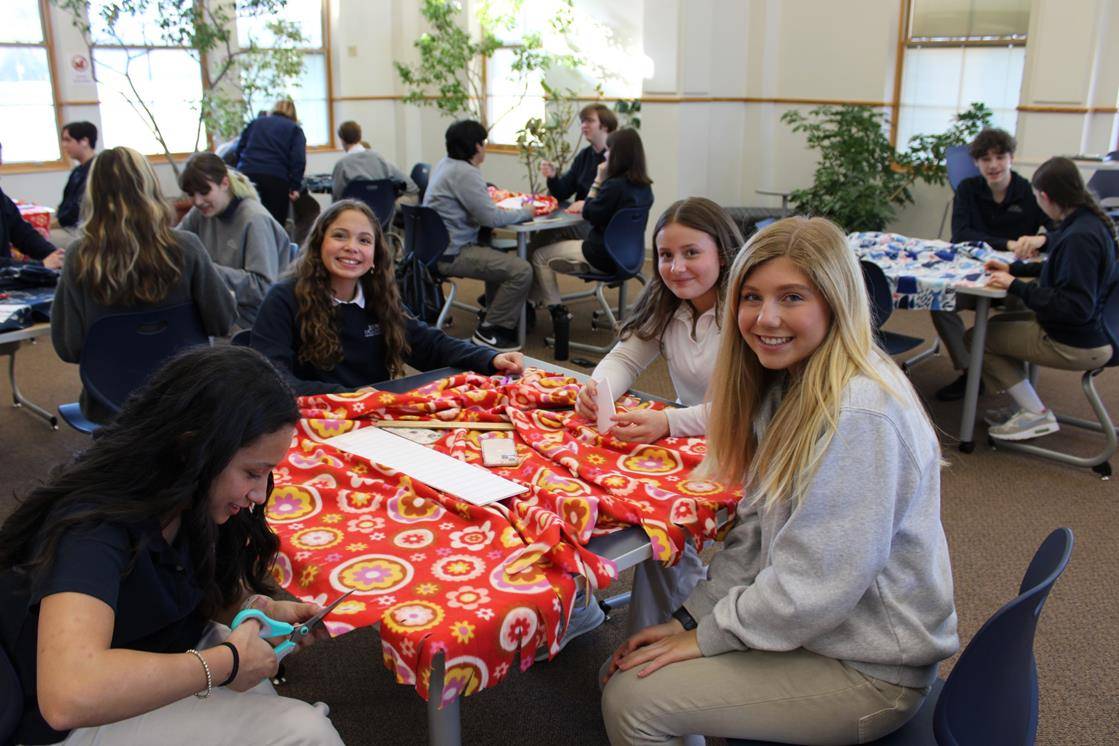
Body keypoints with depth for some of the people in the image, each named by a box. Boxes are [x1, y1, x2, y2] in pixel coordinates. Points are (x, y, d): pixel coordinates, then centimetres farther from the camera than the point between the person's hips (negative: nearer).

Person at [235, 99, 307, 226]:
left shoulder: (254, 123, 25)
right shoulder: (295, 129, 15)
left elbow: (239, 149, 15)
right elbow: (298, 159, -1)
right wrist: (295, 187, -6)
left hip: (247, 174, 3)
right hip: (276, 179, -3)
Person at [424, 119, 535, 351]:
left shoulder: (445, 164, 12)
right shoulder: (464, 173, -19)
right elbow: (491, 218, -20)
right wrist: (525, 212, -6)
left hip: (439, 246, 11)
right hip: (452, 255, -11)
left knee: (500, 258, 30)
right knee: (521, 271, -16)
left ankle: (496, 315, 37)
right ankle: (490, 331, -4)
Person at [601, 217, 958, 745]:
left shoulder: (860, 414, -27)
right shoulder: (789, 386, 3)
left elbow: (819, 585, -27)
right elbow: (758, 531, 7)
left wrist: (707, 635, -14)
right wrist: (692, 615, 0)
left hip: (869, 671, -8)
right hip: (803, 624, 8)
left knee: (632, 700, -11)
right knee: (624, 670, 6)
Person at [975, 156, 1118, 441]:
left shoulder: (1079, 238, -27)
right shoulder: (1090, 222, 3)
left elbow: (1076, 308, -30)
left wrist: (1016, 286, -26)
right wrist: (1014, 268, 15)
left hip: (1078, 345, -10)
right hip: (1093, 329, 10)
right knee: (999, 323, 22)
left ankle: (1036, 414, 2)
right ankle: (1027, 405, 19)